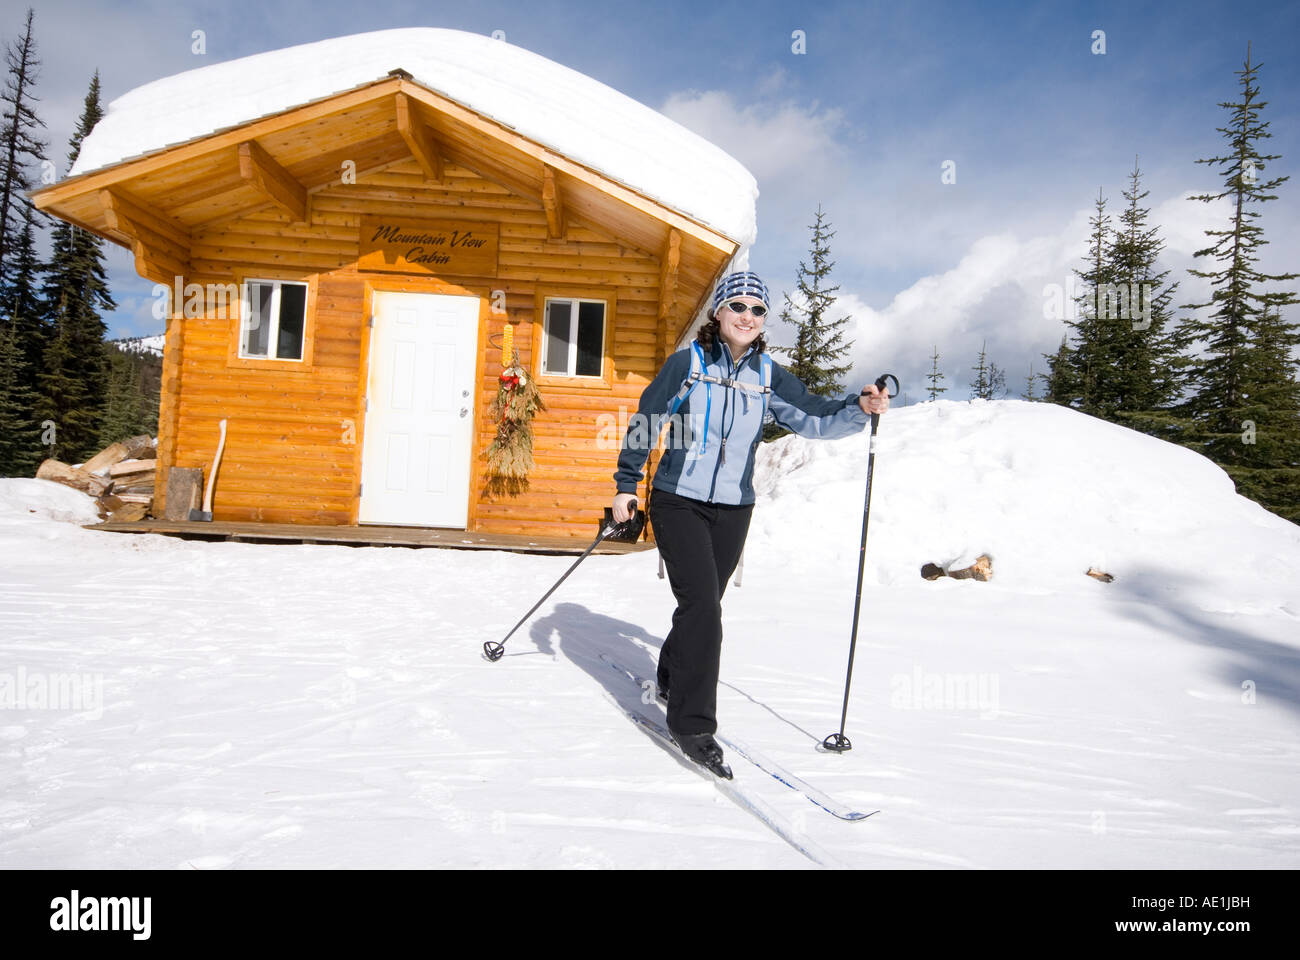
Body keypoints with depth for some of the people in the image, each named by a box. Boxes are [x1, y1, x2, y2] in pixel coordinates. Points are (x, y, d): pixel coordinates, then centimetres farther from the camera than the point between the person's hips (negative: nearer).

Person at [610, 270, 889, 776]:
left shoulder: (768, 377, 5)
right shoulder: (686, 363, -5)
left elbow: (812, 417, -3)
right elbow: (645, 421, 0)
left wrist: (858, 408, -22)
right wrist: (626, 485, 0)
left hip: (733, 511, 4)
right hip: (679, 502, -4)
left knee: (701, 606, 13)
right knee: (702, 607, -13)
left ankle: (672, 680, 40)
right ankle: (693, 723, -2)